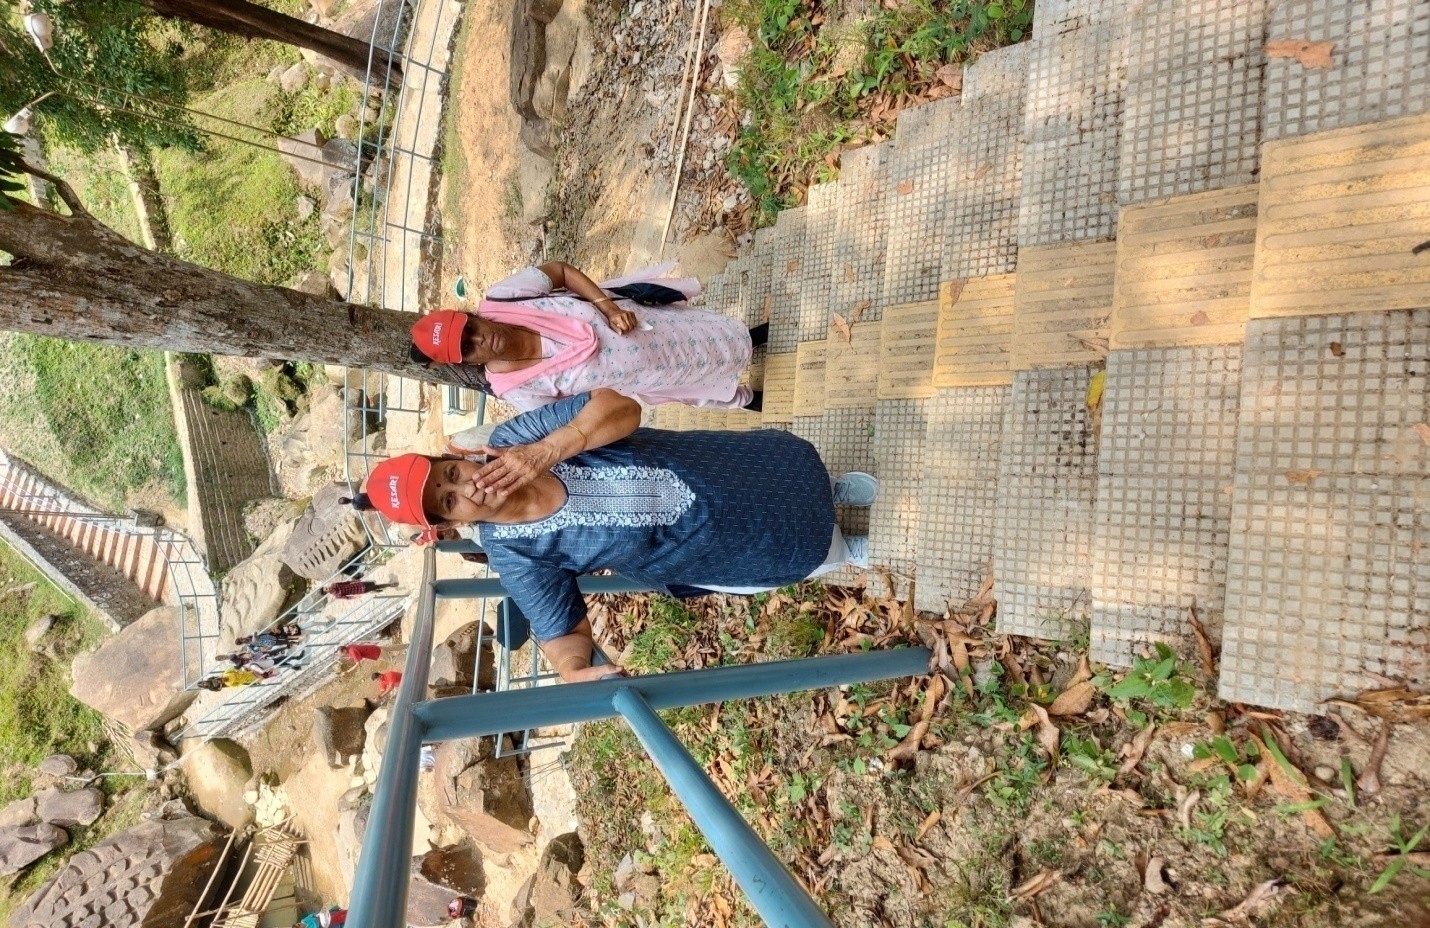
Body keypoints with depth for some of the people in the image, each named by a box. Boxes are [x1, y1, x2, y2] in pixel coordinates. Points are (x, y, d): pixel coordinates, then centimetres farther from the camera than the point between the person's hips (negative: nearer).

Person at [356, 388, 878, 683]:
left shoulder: (512, 439, -22)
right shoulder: (512, 553, -23)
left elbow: (621, 407, -29)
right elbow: (563, 633, -20)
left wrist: (546, 450, -44)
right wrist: (577, 673, -43)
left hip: (704, 466, 2)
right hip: (697, 548, -1)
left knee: (791, 461, 22)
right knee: (803, 551, 13)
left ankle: (828, 492, 58)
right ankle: (846, 552, 50)